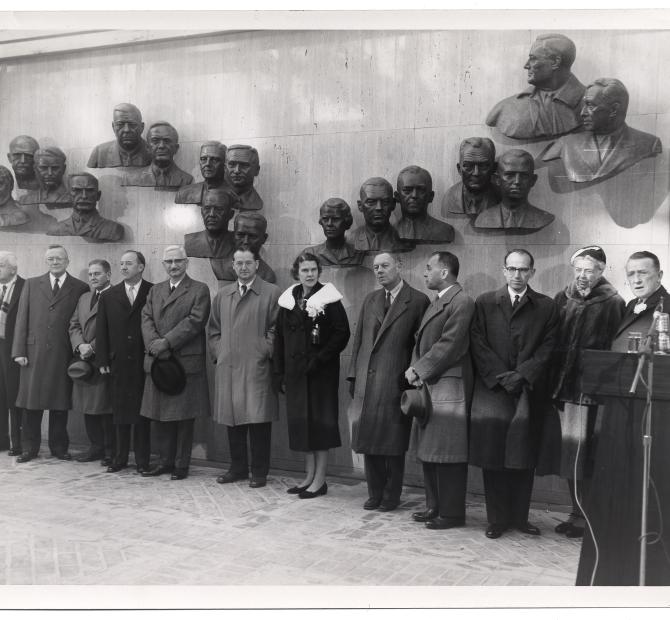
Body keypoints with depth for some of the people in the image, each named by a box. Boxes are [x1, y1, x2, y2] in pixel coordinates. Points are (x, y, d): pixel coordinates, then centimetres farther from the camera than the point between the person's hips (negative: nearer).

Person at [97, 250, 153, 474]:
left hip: (144, 363, -3)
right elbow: (101, 331, 10)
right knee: (119, 413, 7)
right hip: (118, 364, 3)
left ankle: (142, 460, 12)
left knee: (143, 412, 3)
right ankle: (119, 458, 18)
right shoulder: (108, 297, 11)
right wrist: (102, 360, 3)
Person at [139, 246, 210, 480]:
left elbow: (194, 321, -11)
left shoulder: (199, 290, 0)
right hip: (158, 361, 5)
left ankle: (182, 464, 11)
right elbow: (146, 318, 7)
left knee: (184, 416, 2)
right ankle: (165, 461, 21)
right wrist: (153, 343, -12)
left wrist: (166, 342, -16)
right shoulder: (155, 290, 17)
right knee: (160, 415, 9)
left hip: (186, 362, -5)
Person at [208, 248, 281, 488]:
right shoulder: (222, 295, 15)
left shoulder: (271, 293, 1)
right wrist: (218, 352, 7)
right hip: (227, 368, 4)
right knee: (232, 418, 9)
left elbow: (276, 328, -2)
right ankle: (238, 468, 22)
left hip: (257, 367, -4)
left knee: (258, 419, -3)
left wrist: (265, 352, -9)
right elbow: (213, 329, 19)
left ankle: (259, 471, 8)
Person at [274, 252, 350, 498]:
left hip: (321, 371, -5)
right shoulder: (288, 300, 10)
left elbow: (342, 332, -11)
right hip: (295, 371, 5)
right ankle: (309, 475, 20)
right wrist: (279, 371, 6)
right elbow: (280, 336, 12)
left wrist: (320, 359, -16)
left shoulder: (328, 298, -5)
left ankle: (320, 480, 7)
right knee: (300, 421, 9)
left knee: (320, 420, -1)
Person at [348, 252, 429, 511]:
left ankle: (391, 496, 18)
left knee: (393, 444, 3)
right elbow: (359, 339, 15)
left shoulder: (418, 301, -3)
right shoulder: (370, 300, 14)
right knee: (368, 440, 9)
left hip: (395, 383, -5)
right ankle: (375, 494, 22)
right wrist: (353, 375, 9)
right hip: (366, 382, 5)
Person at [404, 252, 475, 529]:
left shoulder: (461, 302, -12)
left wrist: (419, 370, -13)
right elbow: (421, 340, 17)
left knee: (447, 452, -3)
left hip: (448, 386, -9)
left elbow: (448, 345, -18)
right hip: (428, 385, 9)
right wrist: (415, 368, 1)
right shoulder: (436, 302, 19)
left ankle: (451, 513, 7)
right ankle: (435, 506, 24)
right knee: (428, 451, 13)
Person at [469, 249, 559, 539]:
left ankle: (520, 517, 14)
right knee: (492, 457, 0)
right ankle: (497, 519, 9)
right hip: (491, 387, 0)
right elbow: (478, 345, 1)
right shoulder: (484, 303, 8)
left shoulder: (546, 307, 8)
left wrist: (521, 375, -11)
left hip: (529, 390, 0)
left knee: (523, 458, 3)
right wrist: (502, 376, -9)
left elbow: (546, 349, 1)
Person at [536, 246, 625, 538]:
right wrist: (552, 381, 5)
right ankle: (577, 514, 24)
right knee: (567, 457, 11)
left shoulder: (612, 303, -2)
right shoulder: (562, 300, 11)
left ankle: (585, 518, 10)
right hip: (561, 388, 5)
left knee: (584, 459, -2)